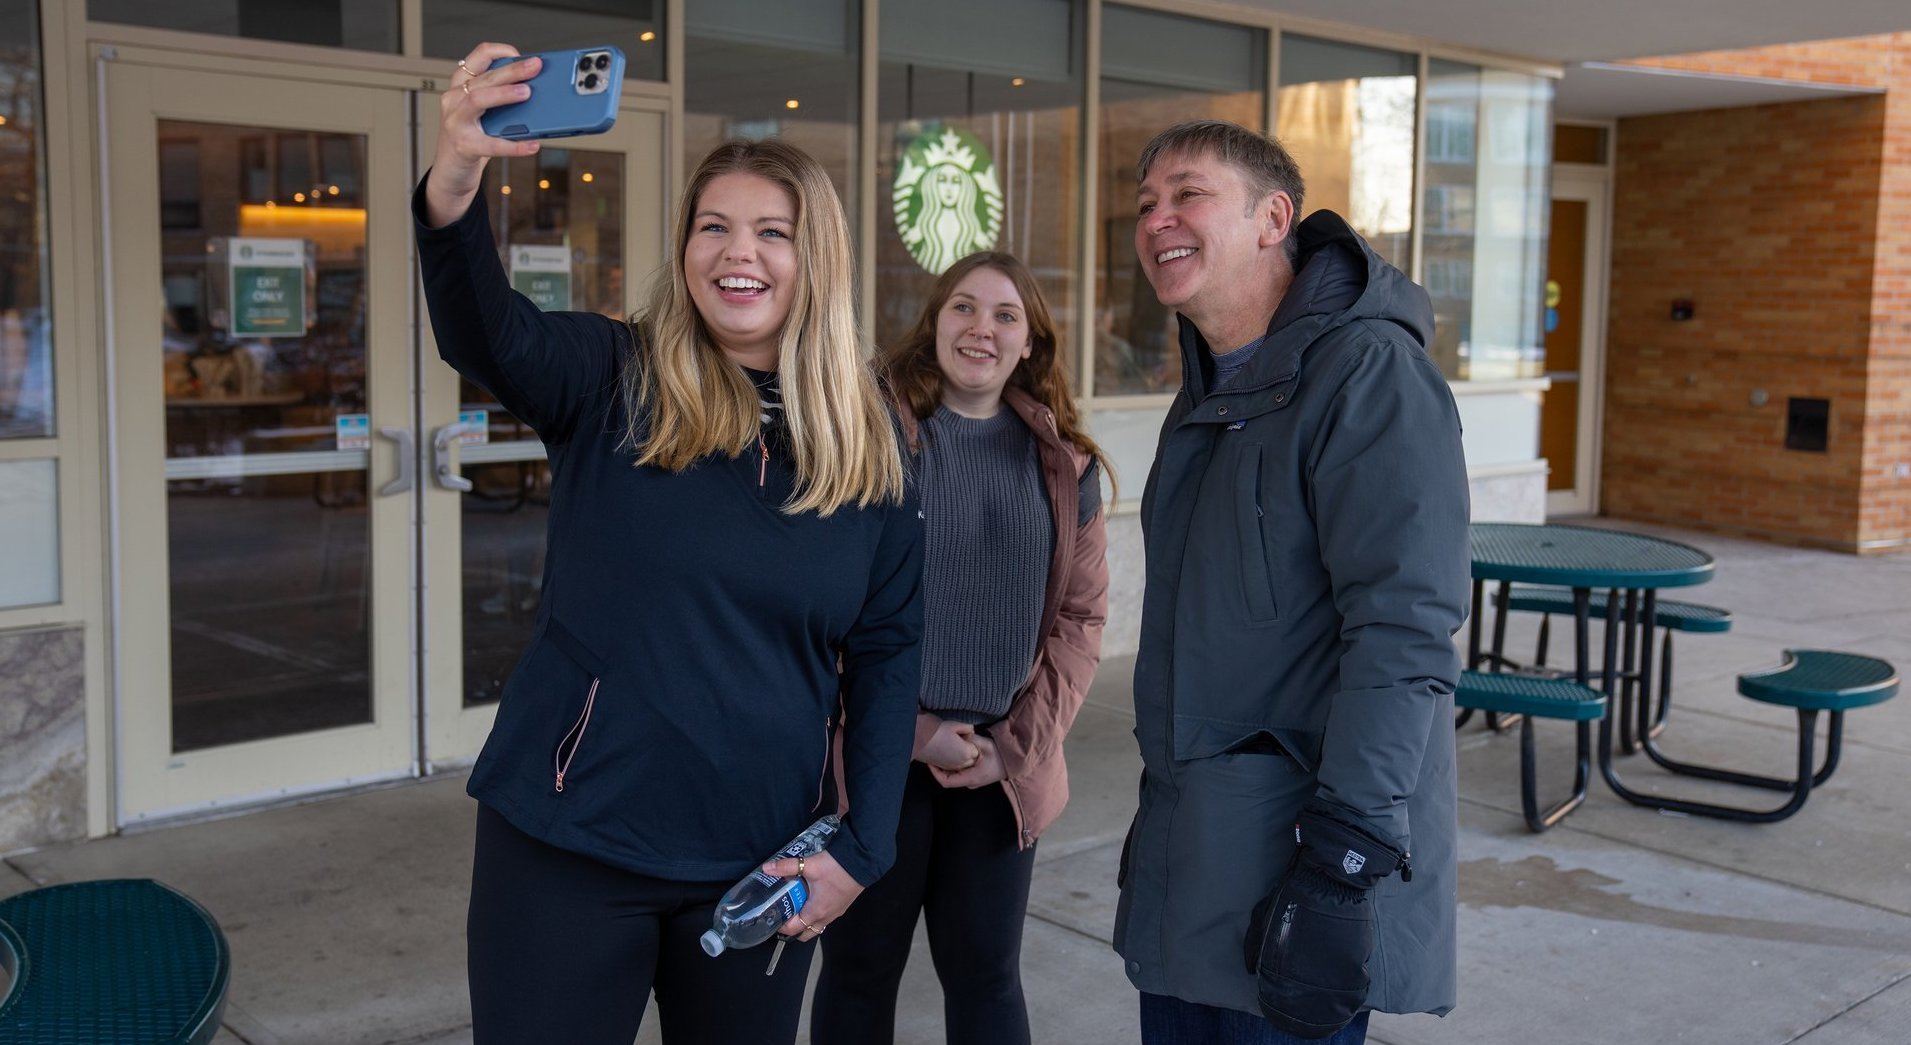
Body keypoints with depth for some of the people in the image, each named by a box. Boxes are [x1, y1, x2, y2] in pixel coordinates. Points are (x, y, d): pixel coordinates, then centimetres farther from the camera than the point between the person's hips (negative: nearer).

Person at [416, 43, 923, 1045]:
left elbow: (887, 651, 4)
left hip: (756, 863, 2)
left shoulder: (868, 445, 1)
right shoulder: (613, 383, -5)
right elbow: (487, 335, -26)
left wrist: (862, 846, -3)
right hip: (566, 846, -2)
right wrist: (453, 191, -45)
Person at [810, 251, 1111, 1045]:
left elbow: (1080, 614, 6)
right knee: (861, 968, 10)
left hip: (1003, 768, 3)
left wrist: (1021, 743, -5)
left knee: (986, 973, 12)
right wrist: (912, 730, -12)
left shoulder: (1063, 464, 7)